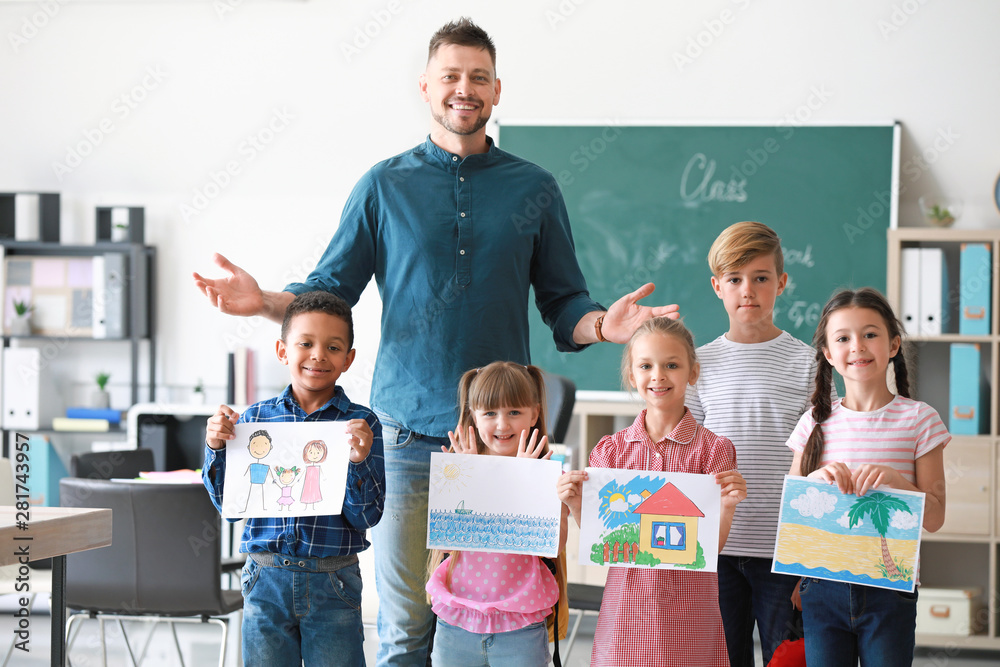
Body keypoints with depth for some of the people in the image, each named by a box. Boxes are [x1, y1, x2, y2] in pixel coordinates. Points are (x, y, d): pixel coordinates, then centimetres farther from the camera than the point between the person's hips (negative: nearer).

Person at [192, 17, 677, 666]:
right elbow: (330, 290, 9)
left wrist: (602, 324, -12)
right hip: (409, 432, 0)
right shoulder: (384, 186, 8)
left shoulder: (534, 188, 10)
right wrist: (265, 301, -10)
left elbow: (564, 305, 10)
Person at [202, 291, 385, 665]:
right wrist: (217, 450, -6)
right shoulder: (255, 418, 4)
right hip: (266, 581, 2)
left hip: (333, 587, -2)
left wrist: (358, 462, -20)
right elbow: (229, 505, 8)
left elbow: (367, 517, -5)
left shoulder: (362, 424, -2)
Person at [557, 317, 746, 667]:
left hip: (687, 606, -2)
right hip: (627, 601, 2)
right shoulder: (612, 450, 5)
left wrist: (728, 504, -20)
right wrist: (575, 504, -11)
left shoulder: (712, 450, -1)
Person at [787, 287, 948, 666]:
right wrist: (818, 478, -12)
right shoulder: (814, 424, 6)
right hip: (823, 588, 2)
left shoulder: (918, 419, -1)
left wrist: (895, 480, -19)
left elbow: (934, 518, -2)